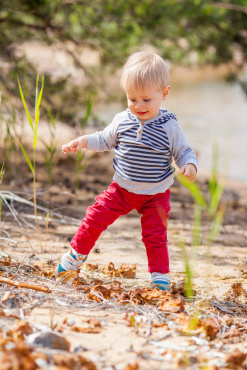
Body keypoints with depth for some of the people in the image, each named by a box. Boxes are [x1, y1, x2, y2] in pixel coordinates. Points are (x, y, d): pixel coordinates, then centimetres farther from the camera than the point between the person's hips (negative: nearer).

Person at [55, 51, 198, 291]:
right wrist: (83, 142, -4)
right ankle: (77, 253, 22)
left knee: (155, 235, -4)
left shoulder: (170, 127, -16)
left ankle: (159, 274, 12)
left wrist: (189, 166, -28)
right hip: (121, 189, 3)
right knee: (95, 218, 2)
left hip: (155, 195, -3)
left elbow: (184, 152, -6)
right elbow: (105, 140, 11)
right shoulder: (122, 121, -6)